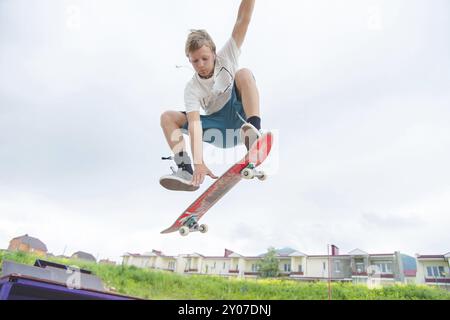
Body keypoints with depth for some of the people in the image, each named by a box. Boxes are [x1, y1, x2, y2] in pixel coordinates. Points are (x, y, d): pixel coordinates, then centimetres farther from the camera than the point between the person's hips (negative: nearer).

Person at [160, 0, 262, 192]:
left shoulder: (226, 58, -6)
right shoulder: (192, 89, -11)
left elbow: (242, 20, -14)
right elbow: (194, 124, -26)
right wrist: (199, 162, -39)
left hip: (240, 115, -1)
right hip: (220, 132, 2)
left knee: (244, 73, -26)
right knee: (168, 117, -10)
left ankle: (254, 132, -42)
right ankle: (187, 170, -26)